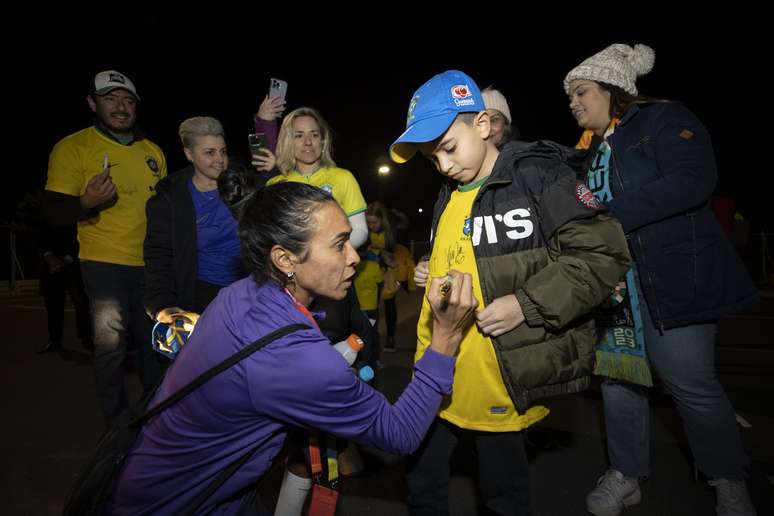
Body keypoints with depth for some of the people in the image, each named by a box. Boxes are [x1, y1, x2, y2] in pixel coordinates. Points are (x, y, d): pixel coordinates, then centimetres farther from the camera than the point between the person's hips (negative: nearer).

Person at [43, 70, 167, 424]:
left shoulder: (153, 151, 9)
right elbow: (54, 213, -7)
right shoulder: (72, 147, -5)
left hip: (150, 264, 4)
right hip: (104, 264, -4)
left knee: (153, 342, 14)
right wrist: (86, 203, -27)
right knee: (110, 346, 0)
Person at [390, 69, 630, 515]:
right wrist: (429, 345, 11)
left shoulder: (537, 175, -11)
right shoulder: (448, 198, 10)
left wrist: (527, 304, -22)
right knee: (423, 471, 20)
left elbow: (604, 252, -14)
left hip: (501, 377, -6)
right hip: (443, 374, 7)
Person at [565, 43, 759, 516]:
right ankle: (626, 475, 25)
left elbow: (693, 180, -20)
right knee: (618, 375, 8)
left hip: (673, 275, -6)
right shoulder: (592, 148, 17)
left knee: (691, 382, 0)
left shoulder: (664, 119, -3)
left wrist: (606, 213, -22)